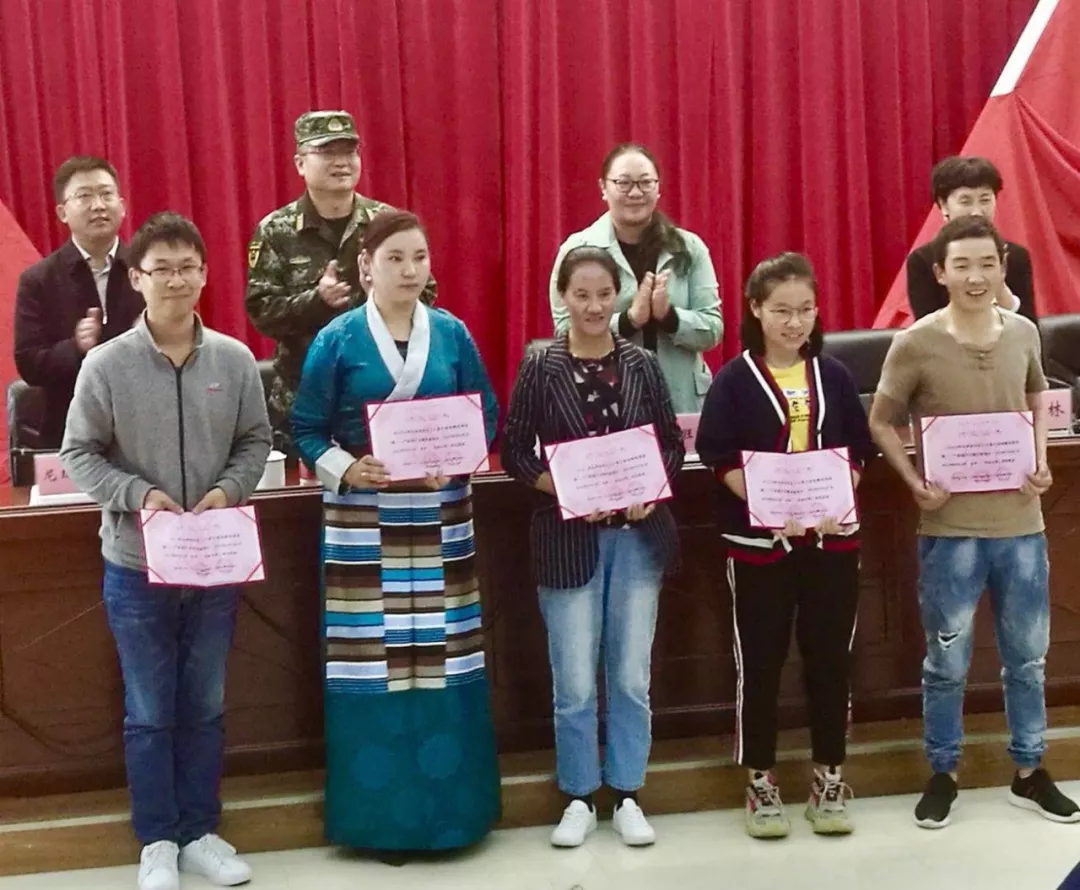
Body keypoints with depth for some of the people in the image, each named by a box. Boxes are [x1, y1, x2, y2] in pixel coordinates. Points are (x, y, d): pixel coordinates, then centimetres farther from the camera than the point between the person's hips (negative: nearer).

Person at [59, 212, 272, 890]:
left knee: (205, 706, 14)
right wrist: (138, 495, -18)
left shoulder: (234, 360, -4)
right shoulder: (106, 364, -9)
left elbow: (256, 443, 4)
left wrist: (227, 490, -13)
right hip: (136, 565, -2)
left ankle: (200, 831, 30)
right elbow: (80, 454, -4)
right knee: (149, 712, 10)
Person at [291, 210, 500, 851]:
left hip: (441, 519, 2)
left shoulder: (452, 334, 5)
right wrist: (344, 468, -18)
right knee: (373, 661, 0)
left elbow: (487, 414, 7)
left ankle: (449, 810, 17)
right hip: (364, 523, -2)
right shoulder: (338, 339, -2)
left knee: (442, 661, 5)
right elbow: (307, 429, -1)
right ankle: (380, 817, 12)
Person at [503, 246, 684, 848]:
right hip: (569, 536, -2)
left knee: (631, 676, 10)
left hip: (638, 534, 2)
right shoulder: (540, 369, -3)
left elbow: (673, 444, 6)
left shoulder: (643, 364, 3)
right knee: (575, 683, 4)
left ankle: (628, 796, 23)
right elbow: (515, 452, -3)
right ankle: (579, 799, 20)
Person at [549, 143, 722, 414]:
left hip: (682, 402, 2)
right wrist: (629, 319, -19)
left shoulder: (689, 248, 4)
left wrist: (668, 316, -17)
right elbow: (566, 332, -8)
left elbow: (712, 329, 1)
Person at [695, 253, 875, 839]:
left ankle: (829, 778, 22)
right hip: (759, 542, -3)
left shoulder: (833, 376, 6)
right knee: (759, 663, 4)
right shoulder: (734, 381, -4)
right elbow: (721, 459, -10)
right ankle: (760, 783, 17)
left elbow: (859, 451, 5)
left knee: (830, 658, 8)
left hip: (832, 539, 3)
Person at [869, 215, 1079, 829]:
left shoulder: (1024, 334, 0)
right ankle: (943, 775, 25)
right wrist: (915, 483, -12)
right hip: (951, 527, -3)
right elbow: (880, 423, -1)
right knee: (948, 662, 8)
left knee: (1028, 657, 14)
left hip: (1021, 522, 3)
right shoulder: (916, 345, -11)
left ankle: (1030, 772, 31)